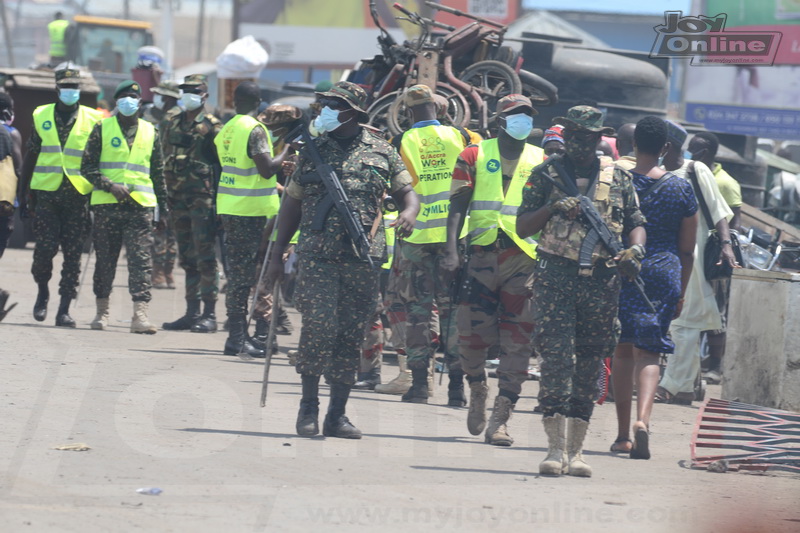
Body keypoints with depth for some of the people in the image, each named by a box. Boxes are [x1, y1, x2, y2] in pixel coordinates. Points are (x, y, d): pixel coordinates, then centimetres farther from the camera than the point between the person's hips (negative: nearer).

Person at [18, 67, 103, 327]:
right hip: (46, 192, 0)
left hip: (78, 195, 0)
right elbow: (30, 157, 13)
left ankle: (64, 309, 1)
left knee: (73, 253, -3)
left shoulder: (93, 120, 6)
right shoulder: (41, 116, 9)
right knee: (46, 246, -7)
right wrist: (23, 194, 11)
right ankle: (43, 291, 20)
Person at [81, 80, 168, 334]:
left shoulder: (150, 132, 12)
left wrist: (163, 208, 13)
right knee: (105, 259, 5)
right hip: (107, 205, -1)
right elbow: (87, 166, 2)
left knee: (140, 260, -9)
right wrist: (110, 187, -13)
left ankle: (140, 314, -15)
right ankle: (102, 311, 18)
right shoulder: (102, 129, 5)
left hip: (141, 205, 1)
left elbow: (158, 173, 17)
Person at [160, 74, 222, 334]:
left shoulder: (211, 127, -4)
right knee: (188, 258, 10)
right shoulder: (173, 124, 14)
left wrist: (218, 197, -11)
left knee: (205, 258, -7)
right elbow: (163, 159, 18)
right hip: (178, 199, 6)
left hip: (203, 198, -6)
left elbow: (223, 163, -5)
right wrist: (164, 195, 13)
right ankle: (192, 312, 14)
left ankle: (209, 314, -6)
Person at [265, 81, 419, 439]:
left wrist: (409, 212, -14)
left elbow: (407, 191, 10)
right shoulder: (313, 150, 10)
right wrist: (277, 252, 11)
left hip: (363, 258, 1)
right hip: (317, 256, -1)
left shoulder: (381, 152, 9)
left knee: (351, 336, 3)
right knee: (318, 327, -12)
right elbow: (292, 204, 15)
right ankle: (308, 407, 2)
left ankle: (337, 415, 11)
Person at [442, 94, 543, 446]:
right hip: (483, 254, 0)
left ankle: (500, 420, -2)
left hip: (526, 258, 1)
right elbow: (458, 206, 4)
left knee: (517, 343, -5)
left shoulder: (541, 161, 12)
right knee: (471, 334, -5)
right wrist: (452, 251, -8)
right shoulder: (474, 157, 9)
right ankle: (477, 390, 25)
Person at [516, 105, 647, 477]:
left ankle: (576, 450, 10)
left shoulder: (618, 179, 12)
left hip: (601, 282, 3)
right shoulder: (547, 174, 7)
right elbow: (522, 227, 5)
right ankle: (555, 449, -13)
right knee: (557, 359, -11)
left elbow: (636, 223, 15)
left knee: (590, 367, 4)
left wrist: (635, 248, -6)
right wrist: (553, 208, -12)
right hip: (555, 278, -3)